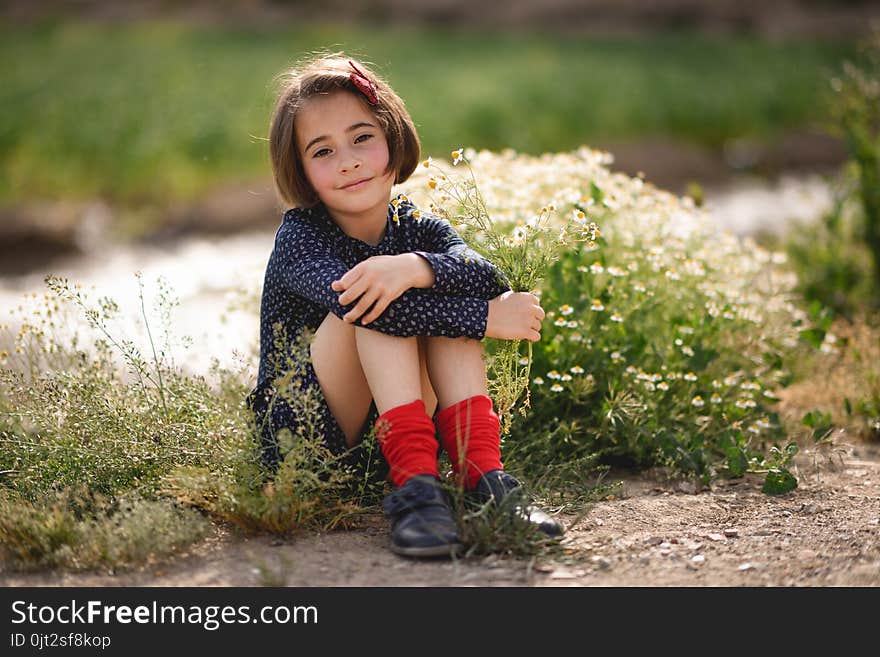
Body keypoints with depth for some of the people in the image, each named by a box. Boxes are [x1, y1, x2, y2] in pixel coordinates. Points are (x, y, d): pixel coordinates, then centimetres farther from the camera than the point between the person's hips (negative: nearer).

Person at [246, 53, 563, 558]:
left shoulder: (419, 229, 1)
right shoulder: (299, 237, -11)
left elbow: (490, 278, -21)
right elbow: (348, 301, -32)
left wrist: (414, 268, -42)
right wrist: (485, 318, -30)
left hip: (393, 429, 4)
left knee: (441, 286, -17)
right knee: (372, 303, -26)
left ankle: (482, 472, -29)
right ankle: (415, 484, -36)